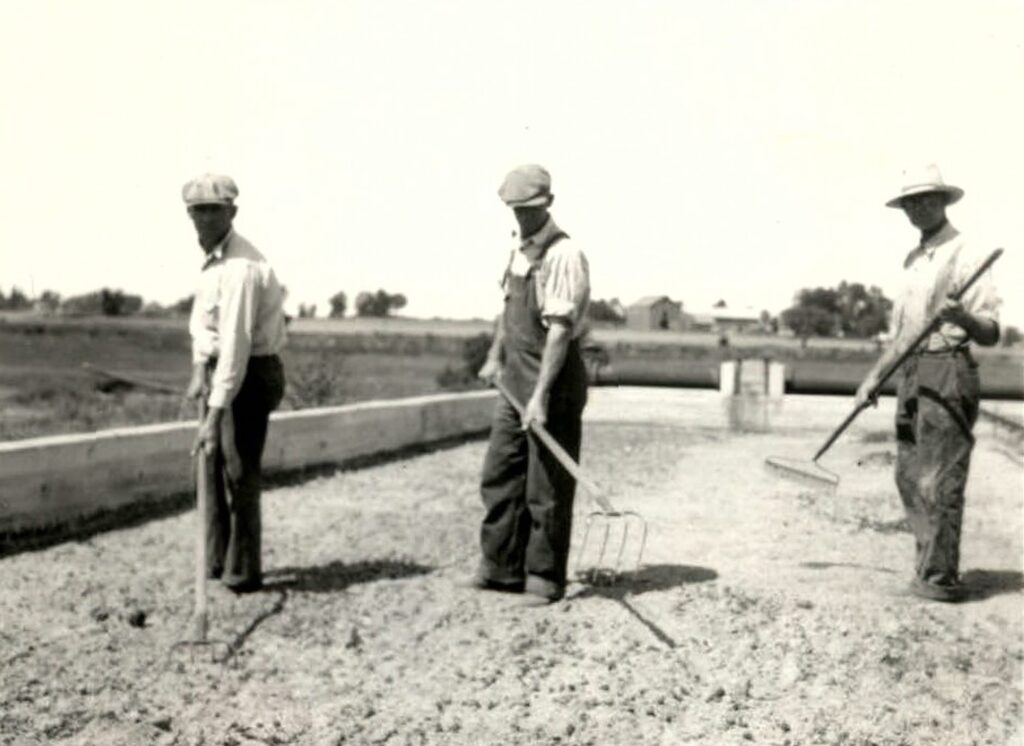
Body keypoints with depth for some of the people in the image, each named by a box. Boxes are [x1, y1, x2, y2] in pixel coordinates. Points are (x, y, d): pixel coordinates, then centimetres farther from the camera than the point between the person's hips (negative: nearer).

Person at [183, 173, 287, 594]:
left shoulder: (241, 268, -25)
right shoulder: (212, 260, 7)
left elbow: (236, 344, -30)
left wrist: (215, 414, -33)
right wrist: (198, 370, -1)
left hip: (248, 374, -10)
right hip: (221, 369, 10)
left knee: (238, 472, -4)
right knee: (215, 469, 16)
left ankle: (242, 574, 8)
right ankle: (217, 563, 28)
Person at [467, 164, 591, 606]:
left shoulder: (563, 255, -17)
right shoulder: (520, 251, 11)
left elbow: (560, 329, -23)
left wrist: (541, 394, -28)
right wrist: (495, 356, 20)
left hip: (554, 381, -9)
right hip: (515, 378, 9)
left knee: (547, 488, 0)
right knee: (499, 476, 14)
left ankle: (544, 578, 12)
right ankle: (501, 568, 26)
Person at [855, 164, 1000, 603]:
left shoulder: (965, 257, -8)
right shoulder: (913, 261, 17)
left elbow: (991, 334, -13)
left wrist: (962, 316, -32)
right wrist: (874, 377, 20)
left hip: (948, 370, -9)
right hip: (913, 372, 9)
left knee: (939, 479, -7)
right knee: (909, 475, 11)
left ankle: (939, 578, -1)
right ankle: (932, 563, 22)